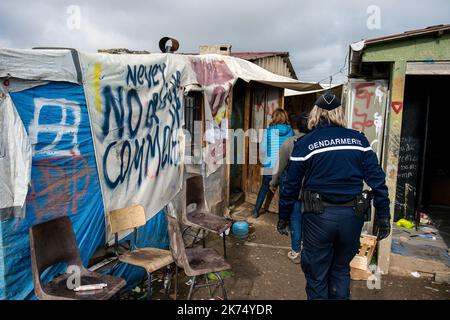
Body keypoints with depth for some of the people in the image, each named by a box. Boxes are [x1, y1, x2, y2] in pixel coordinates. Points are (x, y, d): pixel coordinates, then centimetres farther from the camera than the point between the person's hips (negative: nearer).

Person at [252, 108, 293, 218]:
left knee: (264, 188, 15)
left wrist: (264, 161, 11)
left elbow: (262, 148, -4)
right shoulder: (290, 131, -2)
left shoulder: (268, 130, -6)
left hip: (270, 165, 0)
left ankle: (256, 211, 23)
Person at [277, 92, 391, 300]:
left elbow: (291, 186, -3)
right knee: (341, 269, 24)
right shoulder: (358, 139, 3)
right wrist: (383, 216, 7)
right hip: (352, 215, 3)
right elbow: (377, 179, 0)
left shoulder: (304, 144, -4)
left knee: (316, 276, 13)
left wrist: (283, 218, 7)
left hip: (318, 216, -3)